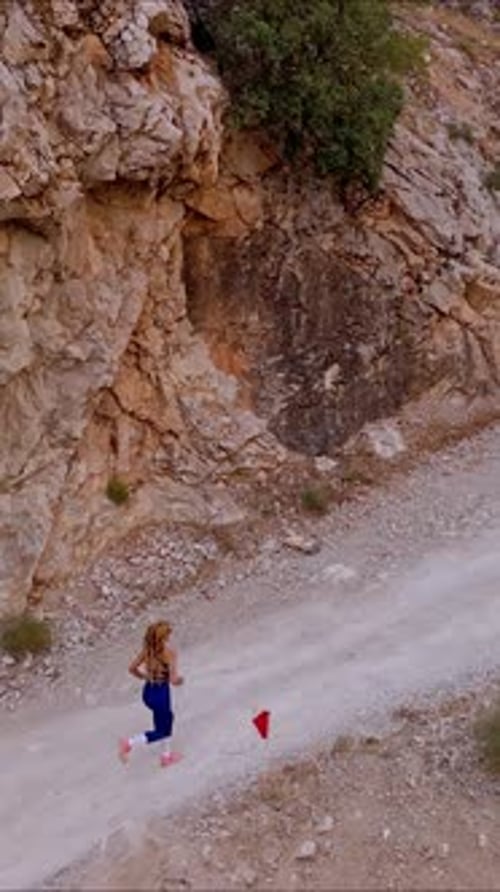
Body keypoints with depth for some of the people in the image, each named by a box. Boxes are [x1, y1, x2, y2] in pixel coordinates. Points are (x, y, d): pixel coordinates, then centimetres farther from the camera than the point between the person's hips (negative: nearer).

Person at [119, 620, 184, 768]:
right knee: (161, 731, 12)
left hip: (148, 692, 7)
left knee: (168, 718, 29)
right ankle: (130, 743, -3)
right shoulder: (169, 652, -21)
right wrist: (180, 679, -3)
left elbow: (132, 668, 0)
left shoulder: (147, 649, -3)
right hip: (160, 694, -7)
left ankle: (166, 755, 40)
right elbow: (173, 680, -25)